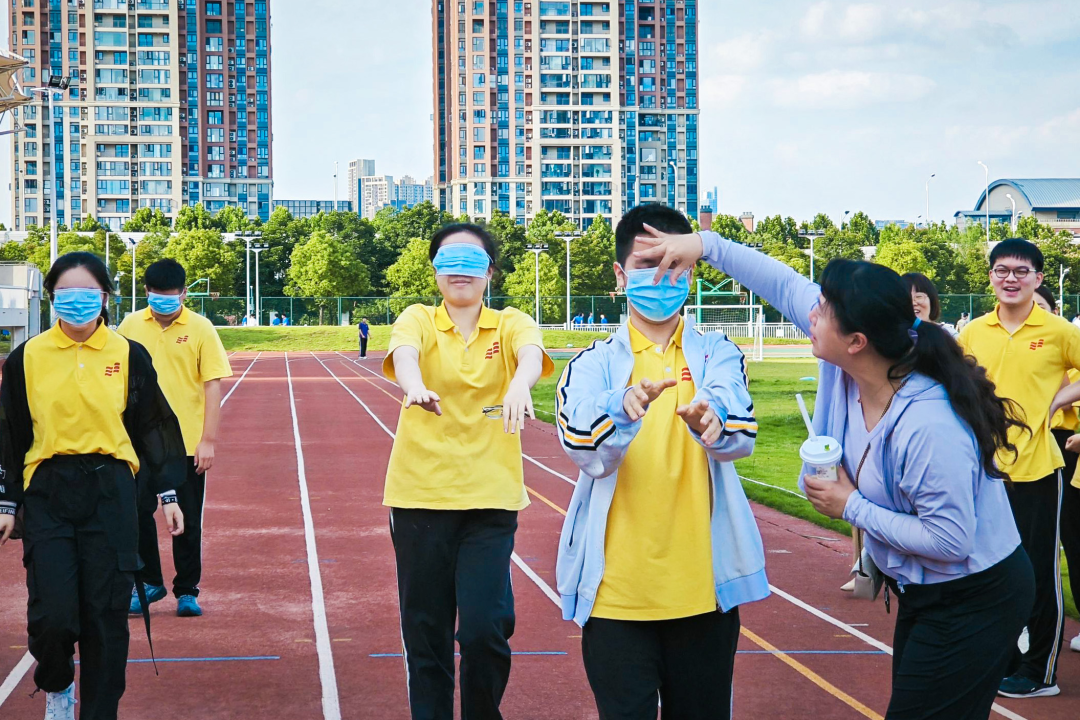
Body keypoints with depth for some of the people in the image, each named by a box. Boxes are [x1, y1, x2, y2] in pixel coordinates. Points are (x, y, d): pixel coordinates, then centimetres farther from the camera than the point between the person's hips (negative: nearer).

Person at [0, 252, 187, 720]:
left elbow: (153, 427, 9)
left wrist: (167, 494, 6)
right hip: (47, 495, 0)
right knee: (52, 614, -8)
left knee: (106, 615, 1)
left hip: (111, 495, 0)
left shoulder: (129, 356, 2)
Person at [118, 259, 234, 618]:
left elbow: (212, 386, -6)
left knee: (188, 521, 5)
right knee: (138, 514, 5)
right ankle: (150, 582, 23)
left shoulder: (201, 329, -6)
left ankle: (187, 591, 18)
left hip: (188, 442, -2)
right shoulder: (131, 326, 2)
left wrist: (208, 440, -11)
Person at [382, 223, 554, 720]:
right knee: (425, 632, 5)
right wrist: (414, 384, -46)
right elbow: (404, 351, -22)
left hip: (490, 496, 0)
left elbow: (530, 351, -20)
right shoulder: (419, 319, 2)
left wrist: (520, 383, -44)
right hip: (420, 493, 0)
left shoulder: (509, 323, 4)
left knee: (485, 628, -8)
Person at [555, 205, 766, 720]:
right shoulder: (594, 365, 4)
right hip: (616, 593, 0)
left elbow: (741, 435, -14)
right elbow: (584, 450, -14)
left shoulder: (716, 355, 5)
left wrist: (712, 421, -38)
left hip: (702, 587, 1)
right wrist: (624, 407, -35)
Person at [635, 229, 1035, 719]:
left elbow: (950, 540, -31)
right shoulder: (849, 371, -11)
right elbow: (787, 285, 1)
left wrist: (851, 508, -22)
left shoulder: (928, 428, -35)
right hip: (921, 592, 9)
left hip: (975, 603, -9)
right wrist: (706, 244, -1)